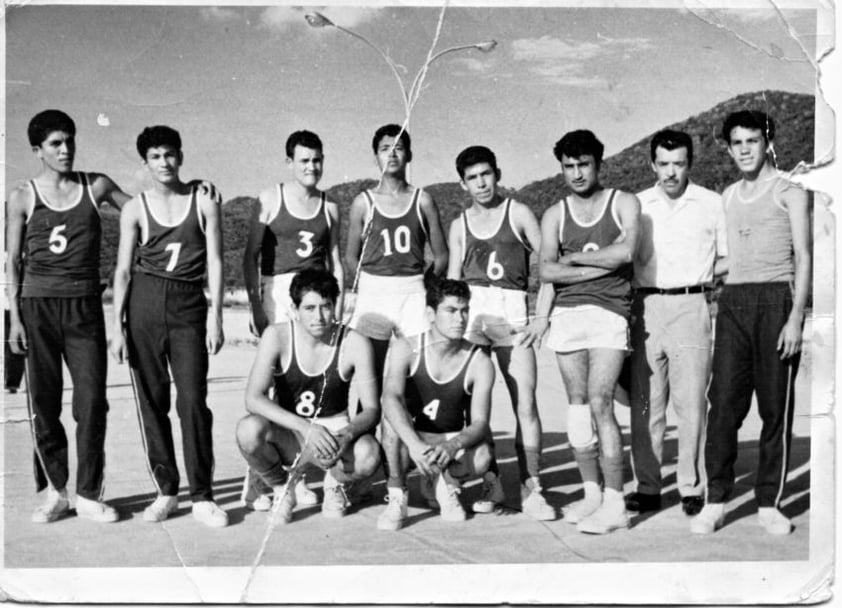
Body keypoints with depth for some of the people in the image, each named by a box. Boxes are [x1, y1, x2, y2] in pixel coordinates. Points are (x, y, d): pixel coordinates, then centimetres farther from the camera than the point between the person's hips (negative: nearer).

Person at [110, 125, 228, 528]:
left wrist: (216, 317, -5)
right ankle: (165, 491, 14)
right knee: (151, 399, 3)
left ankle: (202, 497, -1)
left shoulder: (204, 203, 5)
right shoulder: (135, 209, 8)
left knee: (193, 400, -8)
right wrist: (117, 326, 0)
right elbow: (123, 270, 6)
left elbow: (214, 263, 3)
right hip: (144, 302, 2)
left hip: (189, 304, -1)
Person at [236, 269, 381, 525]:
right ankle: (281, 488, 1)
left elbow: (372, 409, -11)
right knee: (249, 429, -33)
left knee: (368, 455, -33)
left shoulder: (355, 344, -12)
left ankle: (334, 482, 7)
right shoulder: (277, 336, -13)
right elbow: (253, 398, -22)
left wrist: (347, 434, -34)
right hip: (288, 434, 0)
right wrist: (306, 428, -35)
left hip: (335, 433, 0)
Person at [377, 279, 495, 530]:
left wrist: (452, 445, -40)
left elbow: (480, 423, -18)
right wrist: (415, 444, -47)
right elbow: (390, 399, -30)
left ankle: (445, 485, 4)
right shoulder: (406, 349, -14)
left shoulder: (479, 362, -11)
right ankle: (396, 495, -15)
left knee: (482, 456, -32)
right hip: (407, 446, -1)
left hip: (451, 445, 1)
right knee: (396, 417, -34)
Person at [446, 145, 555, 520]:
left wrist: (542, 317, -4)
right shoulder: (459, 226, 16)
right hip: (470, 311, 3)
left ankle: (530, 489, -3)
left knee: (526, 404, -9)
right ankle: (491, 482, 10)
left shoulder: (518, 214, 8)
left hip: (511, 313, -2)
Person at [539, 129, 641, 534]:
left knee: (599, 402, -13)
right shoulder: (555, 215, 12)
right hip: (567, 312, 4)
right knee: (577, 405, 5)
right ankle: (591, 494, 14)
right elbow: (545, 270, -1)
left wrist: (574, 258, -1)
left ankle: (614, 504, -9)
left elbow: (624, 252, -10)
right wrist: (598, 267, -7)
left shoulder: (624, 203, 7)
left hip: (609, 312, -4)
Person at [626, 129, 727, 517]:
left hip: (690, 306, -2)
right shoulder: (636, 205, 10)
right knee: (645, 403, 3)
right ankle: (647, 487, 10)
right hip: (646, 307, 2)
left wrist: (693, 275, -2)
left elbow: (730, 260, 11)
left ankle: (693, 488, 6)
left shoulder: (711, 204, 5)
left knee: (690, 402, -3)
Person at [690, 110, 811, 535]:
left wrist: (796, 317, -12)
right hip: (733, 301, 4)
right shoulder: (728, 196, 18)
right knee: (724, 401, -4)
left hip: (776, 299, -3)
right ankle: (715, 501, 1)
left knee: (775, 405, 0)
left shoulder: (788, 189, 4)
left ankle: (769, 504, 8)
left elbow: (804, 257, -3)